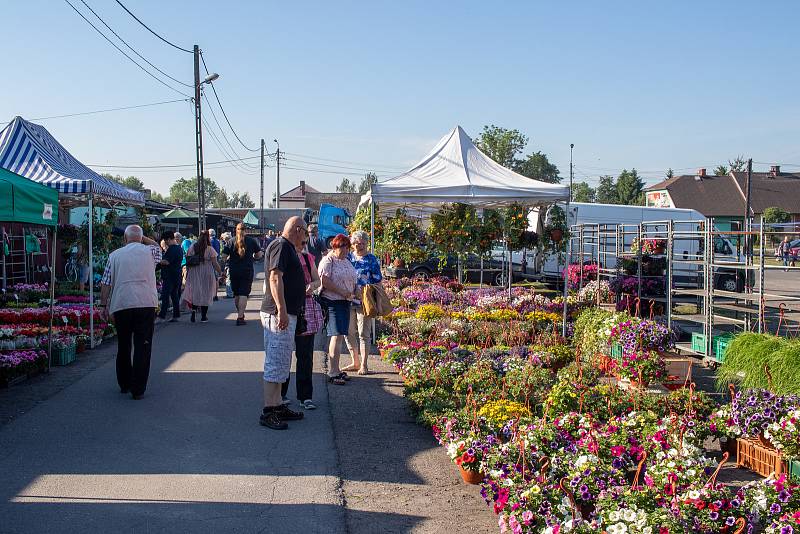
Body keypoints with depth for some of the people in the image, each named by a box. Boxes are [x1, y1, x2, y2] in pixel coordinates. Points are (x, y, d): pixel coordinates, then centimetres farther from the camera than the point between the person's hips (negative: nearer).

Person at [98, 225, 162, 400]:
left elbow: (106, 283, 6)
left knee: (123, 346, 15)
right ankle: (138, 389, -5)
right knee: (142, 347, -1)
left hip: (121, 305, 2)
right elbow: (157, 246, 33)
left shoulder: (115, 255, 8)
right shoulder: (149, 251, 7)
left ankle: (124, 384, 26)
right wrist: (142, 237, 29)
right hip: (146, 304, -2)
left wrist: (103, 305, 14)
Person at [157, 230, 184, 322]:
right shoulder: (179, 248, 15)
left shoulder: (172, 249, -16)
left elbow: (167, 262, -23)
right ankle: (176, 315, 14)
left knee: (165, 295, -9)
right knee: (175, 295, 12)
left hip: (169, 276, -10)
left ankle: (162, 315, -11)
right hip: (177, 275, 10)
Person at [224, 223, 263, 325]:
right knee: (244, 294, -3)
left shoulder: (232, 242, -1)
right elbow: (259, 255, 0)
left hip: (234, 271, 2)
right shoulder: (251, 241, -3)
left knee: (236, 294, 16)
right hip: (247, 271, -2)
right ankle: (240, 318, -12)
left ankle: (240, 314, 30)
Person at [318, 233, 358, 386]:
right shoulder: (328, 261, -8)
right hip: (332, 302, -8)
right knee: (337, 336, -12)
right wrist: (343, 292, -17)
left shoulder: (347, 261, 18)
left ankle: (335, 369, 18)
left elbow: (353, 280, 26)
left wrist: (354, 292, 6)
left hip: (345, 302, 8)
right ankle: (332, 373, -9)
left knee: (339, 335, 10)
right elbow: (325, 281, -18)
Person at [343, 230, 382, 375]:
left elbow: (378, 282, 0)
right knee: (349, 332, 9)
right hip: (348, 300, 5)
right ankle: (355, 362, 22)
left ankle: (363, 365, 6)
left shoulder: (372, 260, 0)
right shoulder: (348, 257, 10)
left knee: (364, 334, -2)